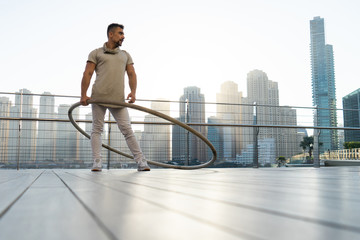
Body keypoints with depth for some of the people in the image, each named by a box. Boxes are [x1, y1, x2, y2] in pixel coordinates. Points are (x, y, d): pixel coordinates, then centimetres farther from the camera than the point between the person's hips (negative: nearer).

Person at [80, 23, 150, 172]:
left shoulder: (125, 55, 23)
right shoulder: (96, 53, 12)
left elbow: (132, 74, 13)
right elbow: (87, 74, 4)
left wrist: (133, 91, -4)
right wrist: (83, 95, -7)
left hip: (118, 100, 2)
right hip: (98, 98, -2)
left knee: (127, 130, -2)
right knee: (97, 129, -1)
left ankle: (141, 161, -3)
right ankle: (97, 162, 1)